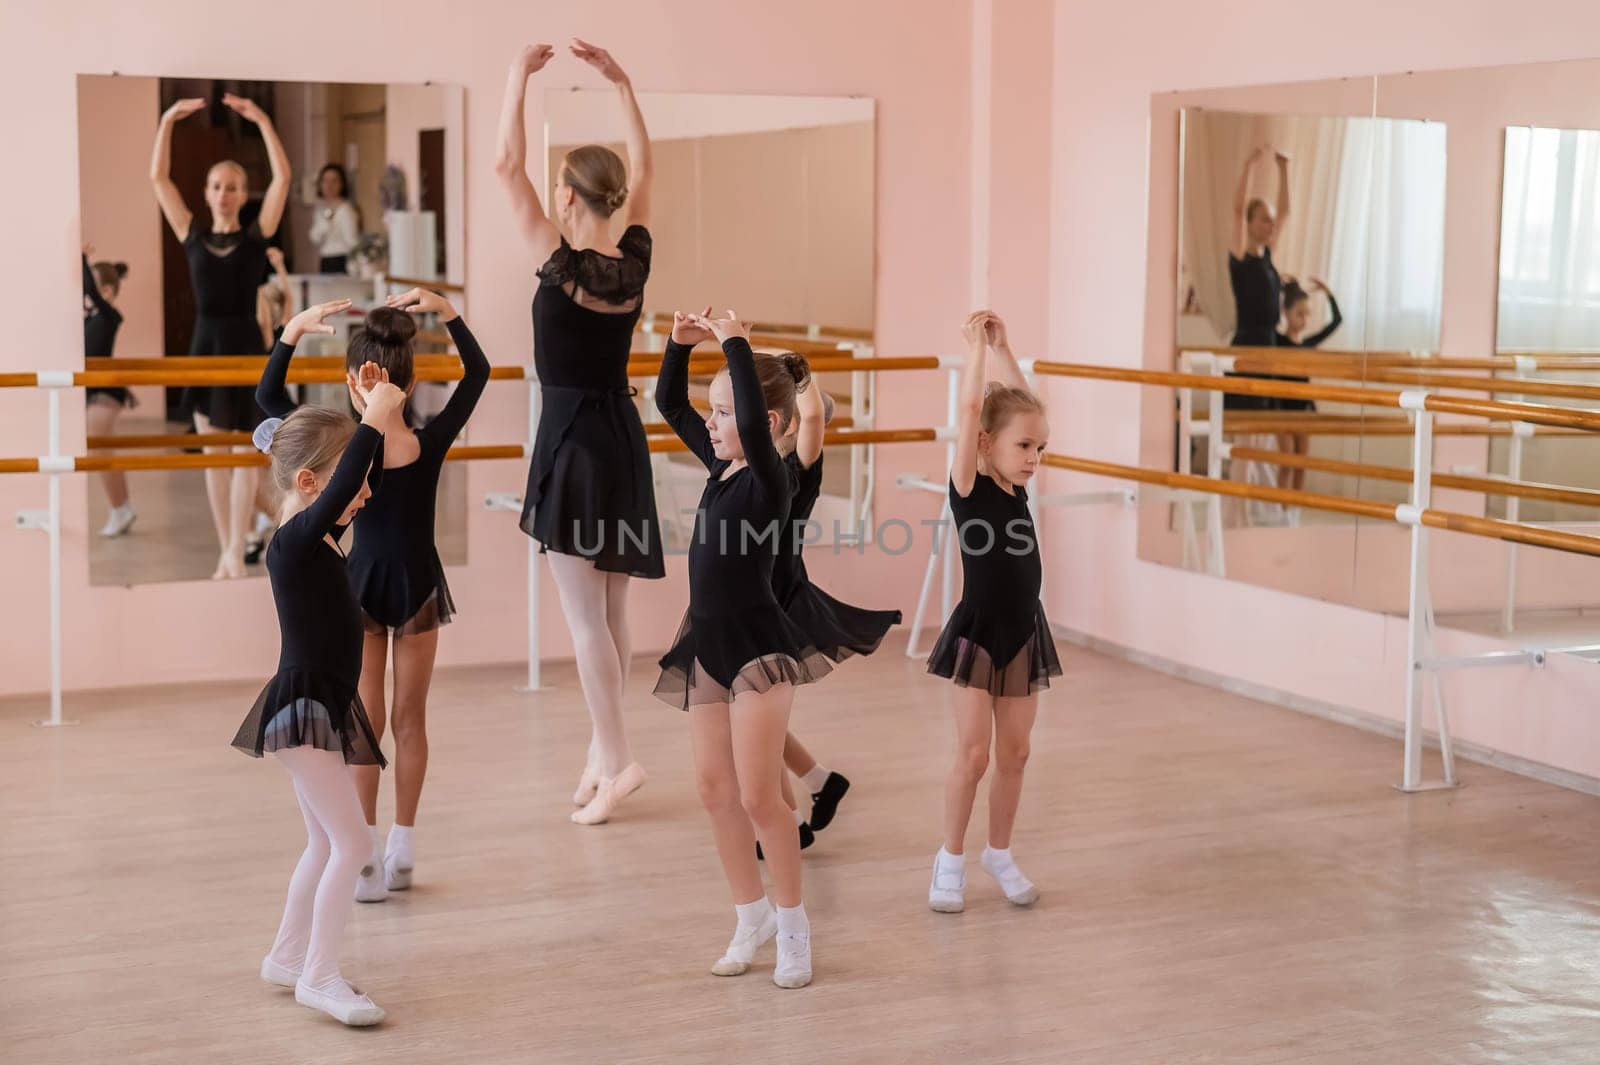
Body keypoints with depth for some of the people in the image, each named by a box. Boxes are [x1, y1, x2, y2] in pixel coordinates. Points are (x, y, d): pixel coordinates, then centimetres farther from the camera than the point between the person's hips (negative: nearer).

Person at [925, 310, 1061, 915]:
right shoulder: (969, 488, -12)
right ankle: (951, 859, 13)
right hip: (977, 633, -6)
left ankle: (999, 854, 24)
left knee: (1014, 753, 11)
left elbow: (1021, 402, 8)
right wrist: (977, 345, -16)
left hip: (1024, 633, 6)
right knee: (973, 754, -2)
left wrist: (1001, 346, 8)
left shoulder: (1018, 488, 3)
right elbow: (971, 409, -22)